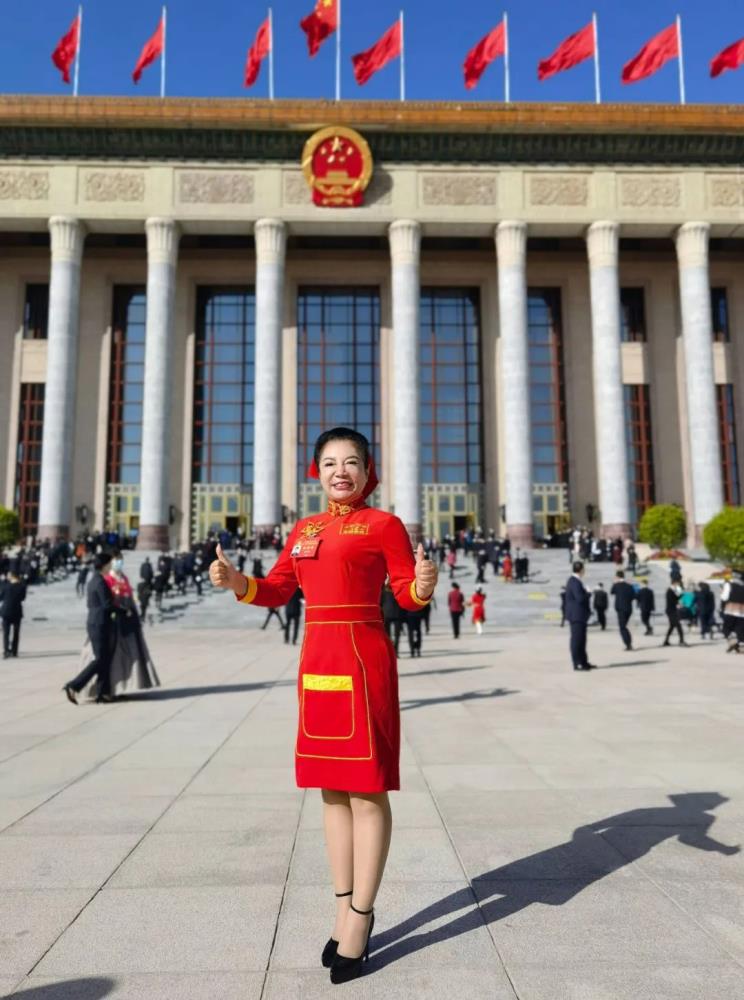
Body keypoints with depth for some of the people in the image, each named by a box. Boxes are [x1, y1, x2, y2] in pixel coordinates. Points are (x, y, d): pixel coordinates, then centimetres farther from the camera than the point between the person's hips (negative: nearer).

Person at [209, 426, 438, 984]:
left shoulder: (383, 524, -2)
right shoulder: (304, 530, 14)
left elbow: (408, 594, -4)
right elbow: (277, 591, 16)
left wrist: (425, 585, -26)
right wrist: (235, 581, -2)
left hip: (363, 660, -6)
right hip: (317, 660, 6)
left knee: (367, 789, 2)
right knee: (333, 788, 14)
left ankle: (360, 915, 17)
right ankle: (344, 907, 30)